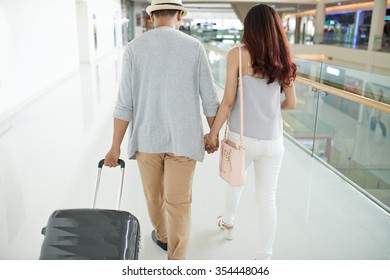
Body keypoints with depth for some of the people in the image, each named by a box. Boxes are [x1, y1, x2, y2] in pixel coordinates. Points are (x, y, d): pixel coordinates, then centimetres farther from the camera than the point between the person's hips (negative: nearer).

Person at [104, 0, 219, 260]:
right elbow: (210, 99, -3)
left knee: (154, 194, 23)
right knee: (179, 203, 6)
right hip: (183, 138, -1)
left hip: (147, 137, 2)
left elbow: (125, 103, -7)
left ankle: (162, 236, 48)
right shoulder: (194, 47, -6)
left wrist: (115, 146, 0)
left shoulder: (134, 48, -5)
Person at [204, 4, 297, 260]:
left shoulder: (238, 54, -7)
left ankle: (228, 223, 52)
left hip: (241, 138, -1)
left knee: (235, 182, 26)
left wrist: (213, 133, 0)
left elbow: (228, 101, -10)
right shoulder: (283, 60, 3)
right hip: (272, 141, 1)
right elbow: (291, 103, 9)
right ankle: (264, 258, 20)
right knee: (267, 200, 10)